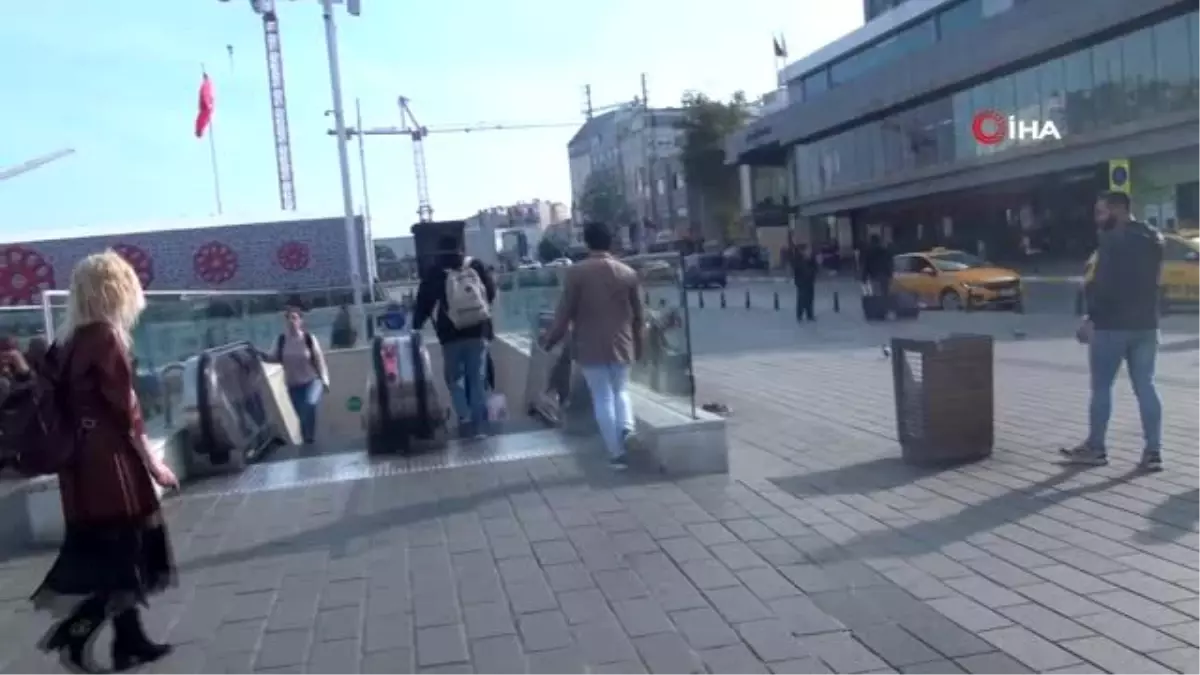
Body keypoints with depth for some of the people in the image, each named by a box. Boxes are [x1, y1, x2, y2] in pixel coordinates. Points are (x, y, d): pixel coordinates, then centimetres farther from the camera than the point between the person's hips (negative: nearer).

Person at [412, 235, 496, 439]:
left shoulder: (434, 273, -2)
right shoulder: (476, 266, 2)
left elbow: (423, 303, 1)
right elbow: (492, 292, 10)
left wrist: (416, 327, 13)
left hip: (451, 335, -1)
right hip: (478, 332, 2)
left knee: (455, 379, 12)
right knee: (478, 379, 7)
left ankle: (465, 420, -4)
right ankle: (480, 425, 5)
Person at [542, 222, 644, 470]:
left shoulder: (576, 272, -8)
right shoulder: (628, 273, 2)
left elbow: (565, 311, -7)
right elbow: (639, 315, 6)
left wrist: (551, 338, 7)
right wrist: (637, 344, 19)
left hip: (590, 346, -2)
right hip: (621, 344, 3)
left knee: (602, 398, 5)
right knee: (621, 390, 20)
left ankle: (617, 453, 5)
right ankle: (627, 428, -6)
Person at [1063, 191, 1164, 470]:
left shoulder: (1113, 239, -15)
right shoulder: (1153, 238, 14)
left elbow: (1103, 283, -18)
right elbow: (1148, 280, 18)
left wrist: (1091, 315, -7)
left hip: (1112, 324, -8)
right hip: (1146, 324, 8)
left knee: (1101, 387, 3)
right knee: (1145, 387, 8)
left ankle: (1095, 448, 10)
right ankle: (1153, 451, 6)